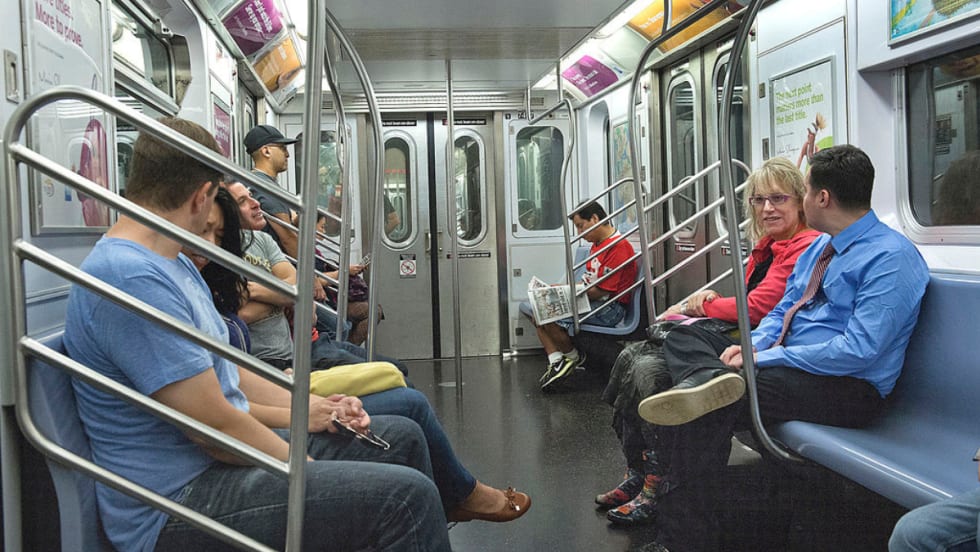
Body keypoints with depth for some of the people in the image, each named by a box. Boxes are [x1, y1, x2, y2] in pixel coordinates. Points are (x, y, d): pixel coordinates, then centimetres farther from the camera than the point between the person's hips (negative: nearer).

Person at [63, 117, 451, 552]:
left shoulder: (172, 262, 12)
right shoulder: (130, 276, -23)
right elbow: (215, 424, -23)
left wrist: (306, 412, 7)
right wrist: (306, 468, -10)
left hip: (226, 452, 11)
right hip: (180, 500, -10)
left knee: (402, 437, 13)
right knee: (407, 496, -23)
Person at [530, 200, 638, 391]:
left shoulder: (618, 246, -16)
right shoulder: (597, 245, 18)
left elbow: (601, 290, -20)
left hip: (610, 308, -11)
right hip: (593, 303, 11)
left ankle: (574, 357, -2)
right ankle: (556, 361, -10)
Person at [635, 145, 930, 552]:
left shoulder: (891, 257, -14)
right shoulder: (818, 248, 15)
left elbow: (859, 350, -23)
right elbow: (781, 311, 19)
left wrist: (764, 358, -20)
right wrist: (751, 344, -5)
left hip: (846, 387, -9)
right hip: (785, 362, 9)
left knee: (696, 414, -29)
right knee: (682, 338, -1)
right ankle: (714, 380, -35)